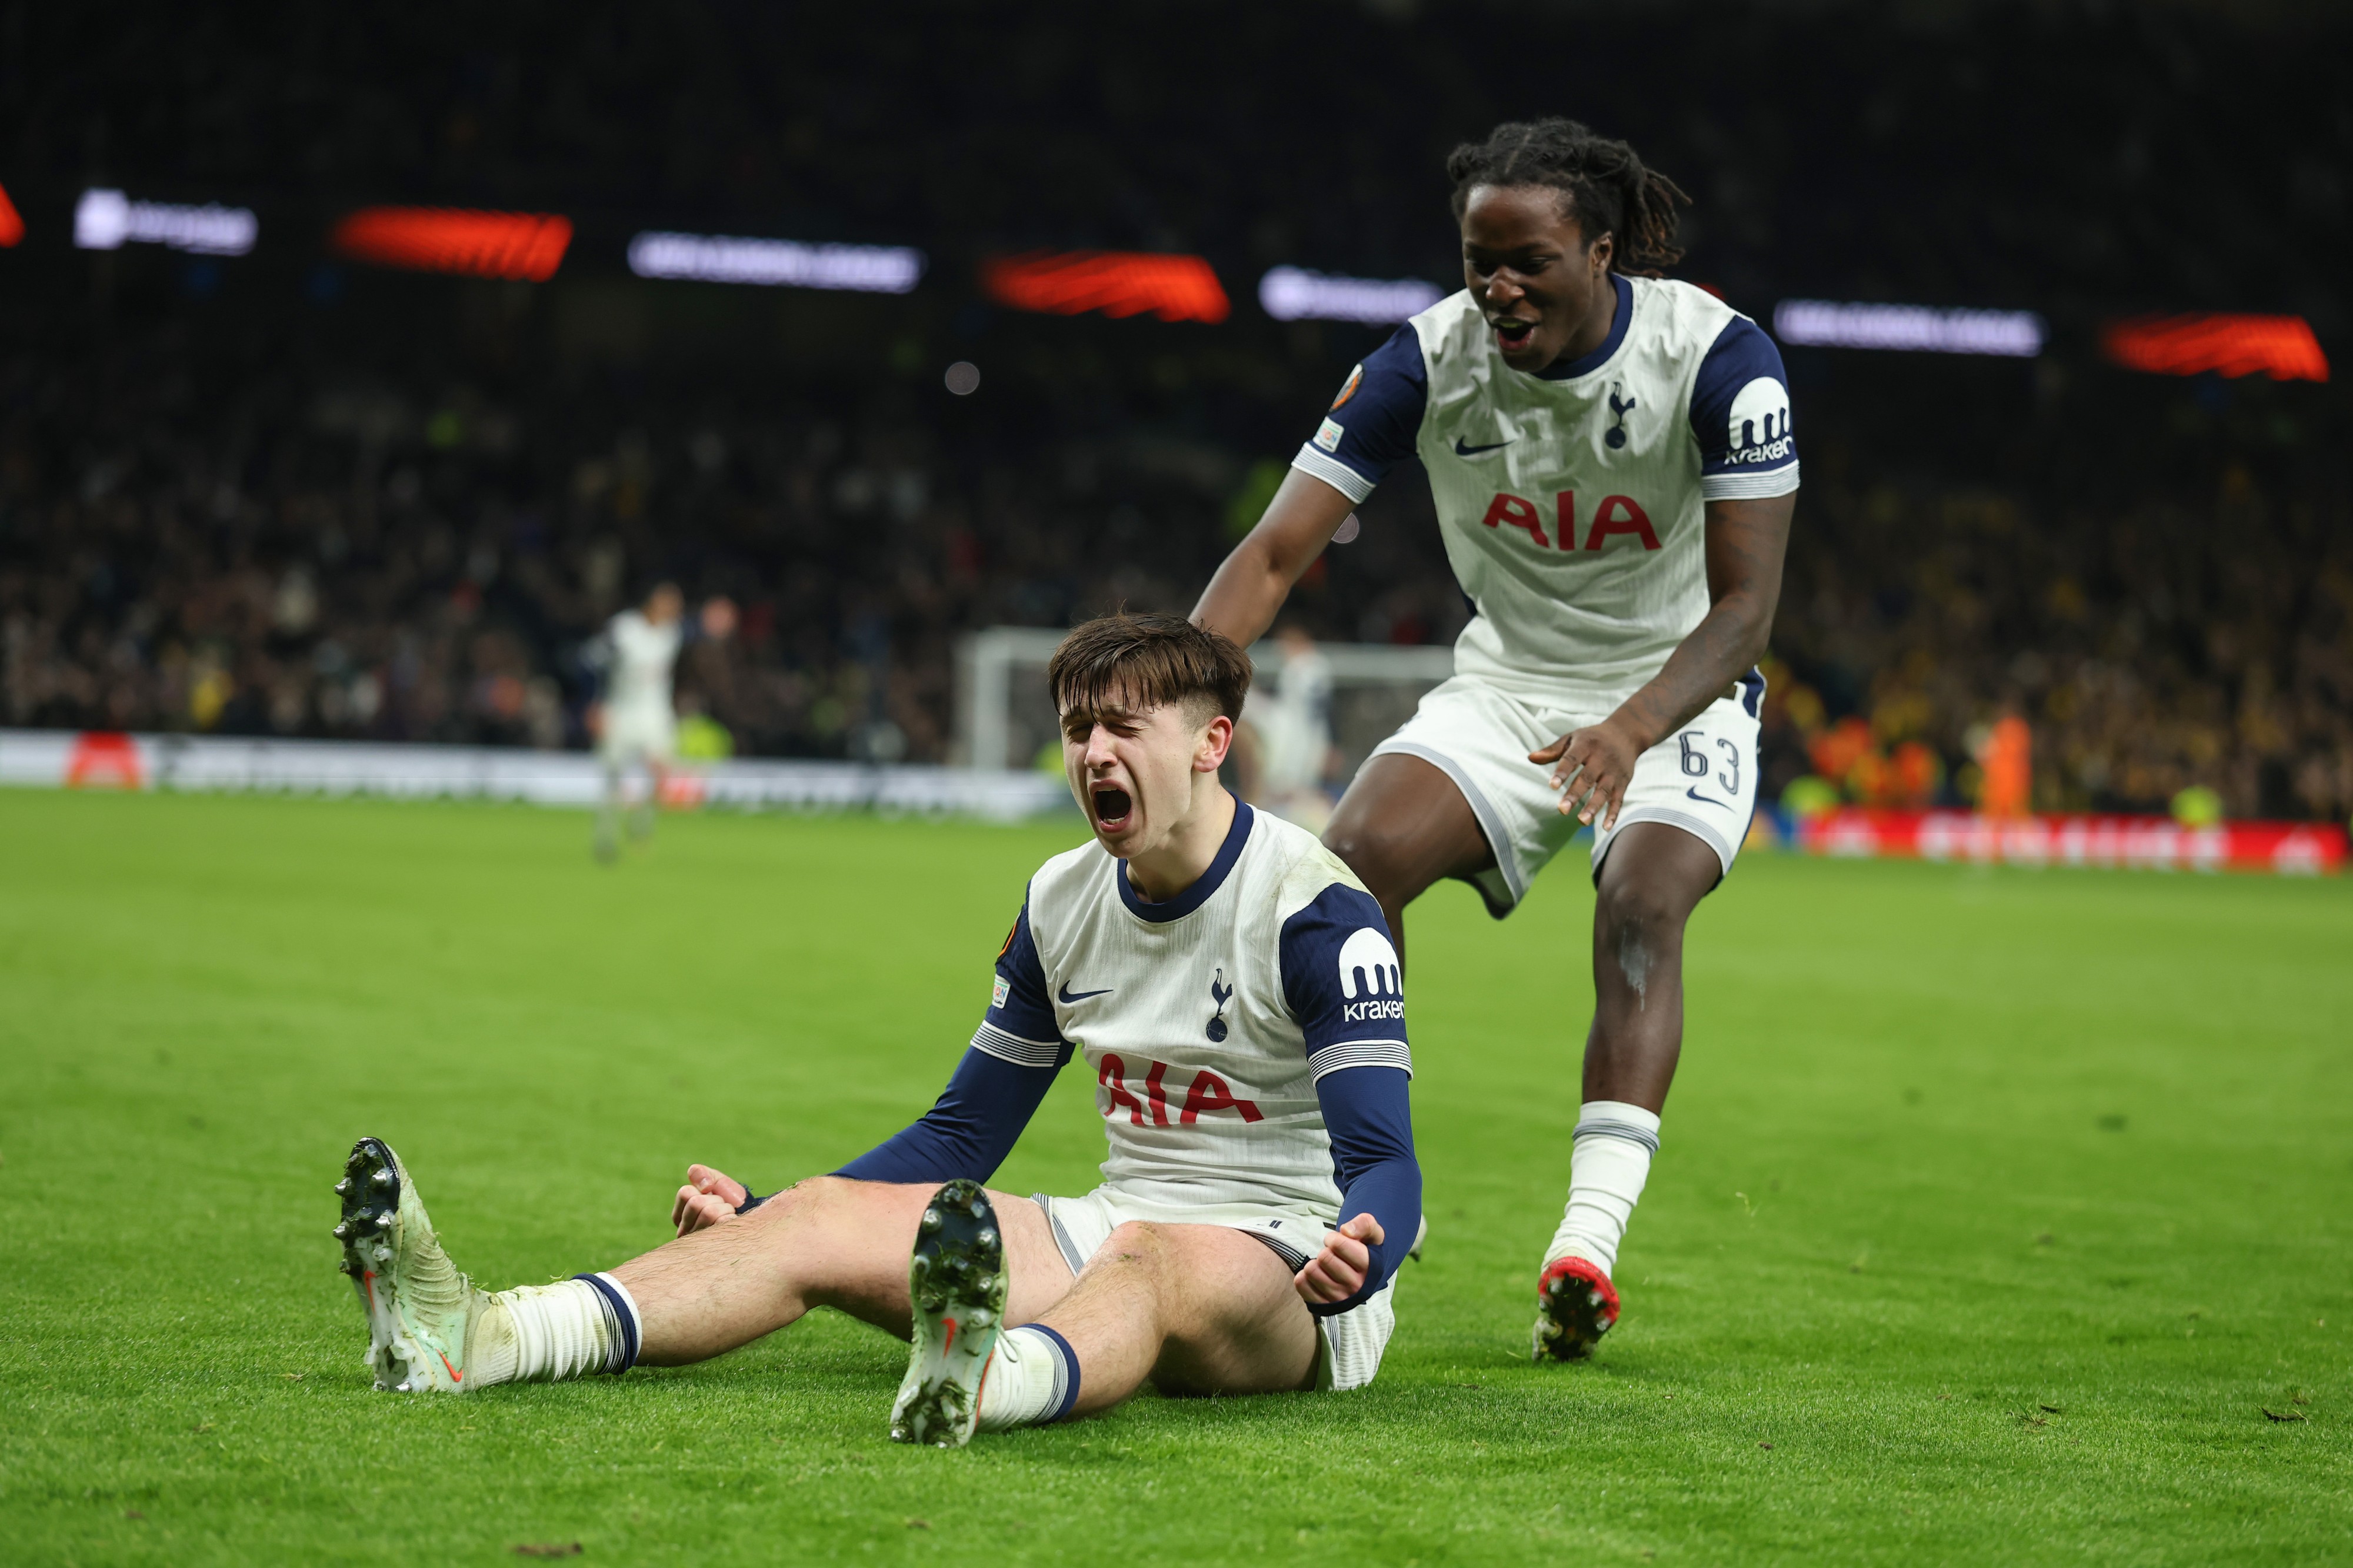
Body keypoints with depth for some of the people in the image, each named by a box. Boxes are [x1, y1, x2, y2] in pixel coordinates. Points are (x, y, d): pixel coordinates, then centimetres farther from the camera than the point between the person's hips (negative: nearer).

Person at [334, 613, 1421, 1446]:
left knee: (1148, 1261, -42)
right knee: (822, 1217, -15)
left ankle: (986, 1382, -79)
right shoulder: (1061, 903, 9)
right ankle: (482, 1339, -37)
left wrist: (1352, 1260, -44)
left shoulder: (1318, 910, -12)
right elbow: (961, 1136, 16)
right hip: (1122, 1227, 6)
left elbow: (1386, 1164, -20)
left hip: (1284, 1271, -6)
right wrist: (760, 1213, 4)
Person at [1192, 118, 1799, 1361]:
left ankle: (1591, 1237, -36)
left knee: (1643, 903, -29)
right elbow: (1278, 548, -17)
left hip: (1679, 691, -2)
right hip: (1508, 684, 3)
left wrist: (1634, 729, -42)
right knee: (1355, 858, -21)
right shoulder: (1428, 361, -15)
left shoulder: (1718, 358, -21)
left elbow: (1744, 604, -23)